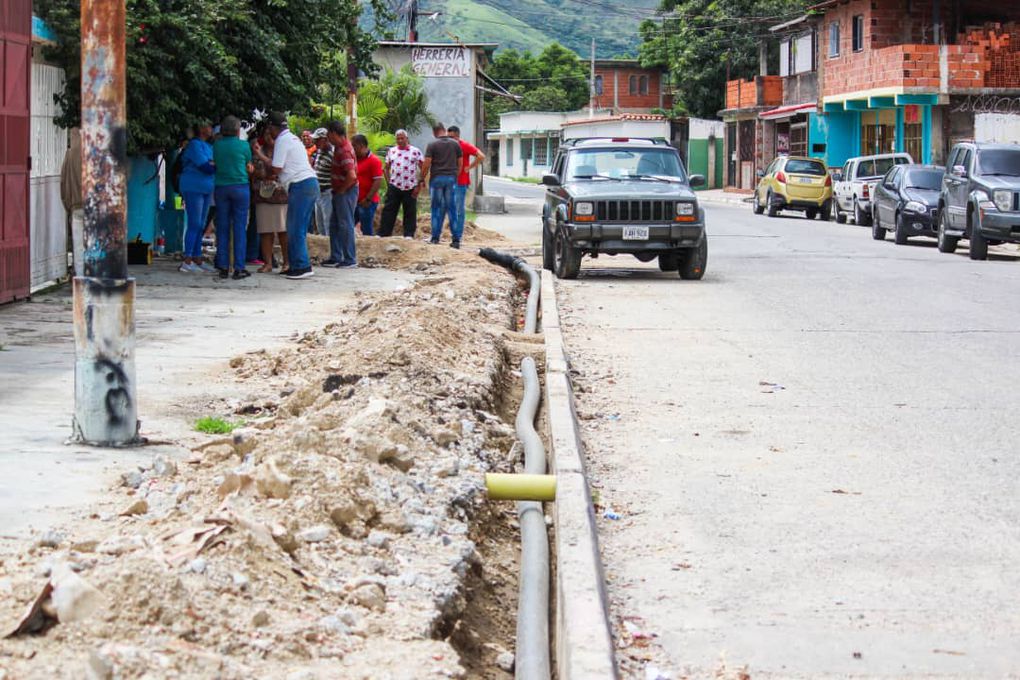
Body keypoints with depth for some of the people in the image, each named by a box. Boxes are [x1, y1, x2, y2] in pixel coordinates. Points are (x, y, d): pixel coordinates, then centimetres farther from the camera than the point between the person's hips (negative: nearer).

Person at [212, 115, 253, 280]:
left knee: (222, 228, 7)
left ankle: (223, 267, 6)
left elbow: (215, 165, 8)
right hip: (240, 186, -3)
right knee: (240, 228, -1)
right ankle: (239, 268, -3)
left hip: (221, 187, 3)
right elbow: (249, 168, 5)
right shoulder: (244, 145, -3)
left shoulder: (216, 145, 4)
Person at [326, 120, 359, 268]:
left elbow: (352, 176, -31)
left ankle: (350, 260, 0)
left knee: (346, 225, -5)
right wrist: (337, 190, 14)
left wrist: (341, 189, -17)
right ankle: (336, 257, 22)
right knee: (334, 224, 15)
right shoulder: (339, 147, 10)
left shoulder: (344, 150, -22)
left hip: (346, 192, -10)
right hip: (340, 191, 10)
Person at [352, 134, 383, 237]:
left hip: (367, 203, -8)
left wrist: (368, 199, -18)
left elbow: (378, 182, -16)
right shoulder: (355, 159, 12)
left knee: (367, 231, -2)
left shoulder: (374, 161, -10)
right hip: (354, 201, 8)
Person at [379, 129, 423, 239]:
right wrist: (388, 183, 6)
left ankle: (409, 235, 8)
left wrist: (419, 185, -7)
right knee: (388, 211, 1)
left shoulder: (415, 151, 1)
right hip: (394, 187, 2)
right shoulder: (391, 151, 11)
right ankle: (383, 234, 2)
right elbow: (386, 168, 17)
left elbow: (422, 169, 0)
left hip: (410, 188, -2)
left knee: (410, 213, 2)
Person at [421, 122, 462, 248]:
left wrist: (423, 178, 4)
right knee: (452, 209, 4)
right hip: (451, 178, 2)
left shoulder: (432, 144, -5)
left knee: (437, 209, 6)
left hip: (436, 178, -2)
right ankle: (456, 239, 1)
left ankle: (435, 237, 6)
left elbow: (426, 164, -8)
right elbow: (460, 163, 8)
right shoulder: (455, 144, 5)